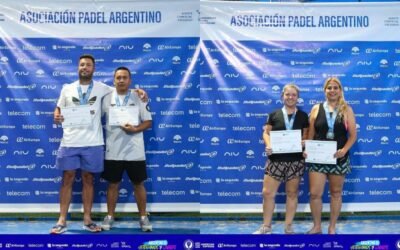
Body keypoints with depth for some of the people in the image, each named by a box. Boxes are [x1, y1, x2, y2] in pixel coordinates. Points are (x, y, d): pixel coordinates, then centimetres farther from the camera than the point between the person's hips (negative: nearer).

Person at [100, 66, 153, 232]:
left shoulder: (139, 99, 2)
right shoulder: (106, 99, 3)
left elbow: (148, 122, 2)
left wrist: (135, 129, -14)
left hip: (134, 151, 0)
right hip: (113, 151, 0)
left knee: (138, 184, 7)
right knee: (113, 184, 9)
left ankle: (143, 217, 18)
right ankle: (110, 216, 21)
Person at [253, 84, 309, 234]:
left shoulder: (303, 116, 7)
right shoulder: (274, 115, 5)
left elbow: (307, 135, 8)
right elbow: (266, 133, 5)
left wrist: (303, 143, -13)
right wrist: (268, 145, -14)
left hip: (295, 160, 0)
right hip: (276, 159, 0)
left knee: (292, 193, 7)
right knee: (267, 193, -2)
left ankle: (288, 227, 19)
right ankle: (266, 227, 11)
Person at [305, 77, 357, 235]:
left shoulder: (346, 110, 1)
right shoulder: (316, 109, 4)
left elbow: (353, 135, -2)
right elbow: (311, 134, 5)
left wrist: (344, 150, -17)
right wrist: (307, 150, -9)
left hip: (338, 158, 0)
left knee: (336, 193, 10)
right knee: (314, 194, -3)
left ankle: (332, 227, 23)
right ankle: (317, 227, 14)